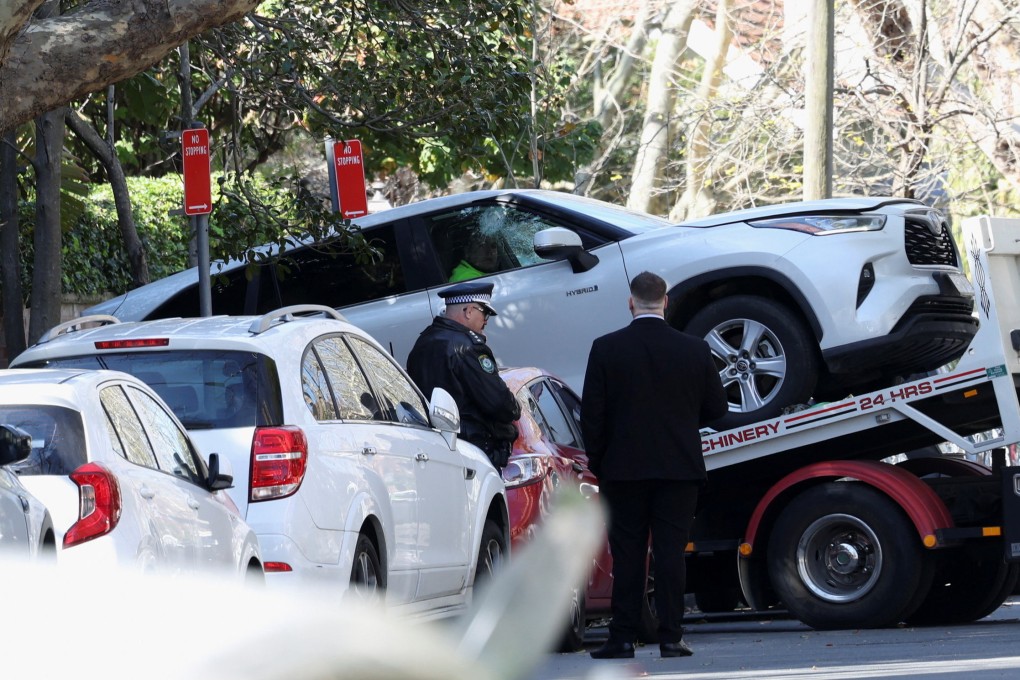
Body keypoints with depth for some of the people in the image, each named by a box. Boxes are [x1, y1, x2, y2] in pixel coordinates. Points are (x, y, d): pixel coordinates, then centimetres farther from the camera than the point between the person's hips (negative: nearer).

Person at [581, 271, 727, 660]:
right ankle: (671, 637, 0)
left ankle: (622, 638, 3)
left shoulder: (606, 349, -5)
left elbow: (592, 413, -4)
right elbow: (716, 408, 7)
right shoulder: (695, 350, -1)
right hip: (679, 468, 1)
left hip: (623, 468, -1)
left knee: (627, 555, 4)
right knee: (671, 552, 2)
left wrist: (598, 463, 7)